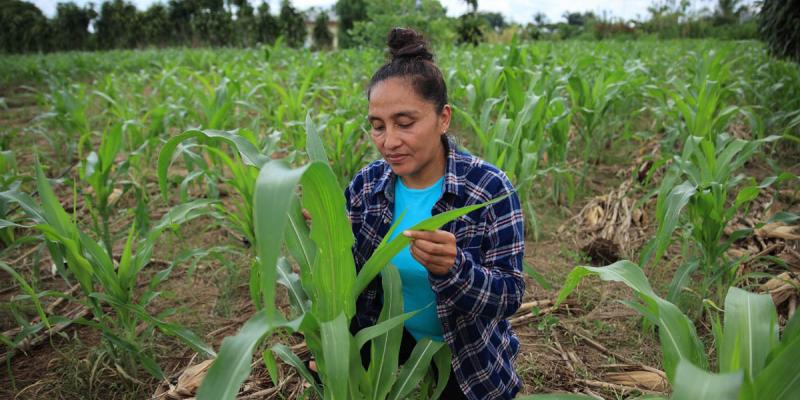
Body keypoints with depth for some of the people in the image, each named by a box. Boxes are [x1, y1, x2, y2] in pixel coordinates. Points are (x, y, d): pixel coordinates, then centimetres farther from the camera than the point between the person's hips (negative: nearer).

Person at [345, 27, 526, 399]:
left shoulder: (490, 189, -23)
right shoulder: (365, 184, -12)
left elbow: (509, 296, -21)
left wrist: (452, 267, -39)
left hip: (469, 360, -3)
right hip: (392, 341, 4)